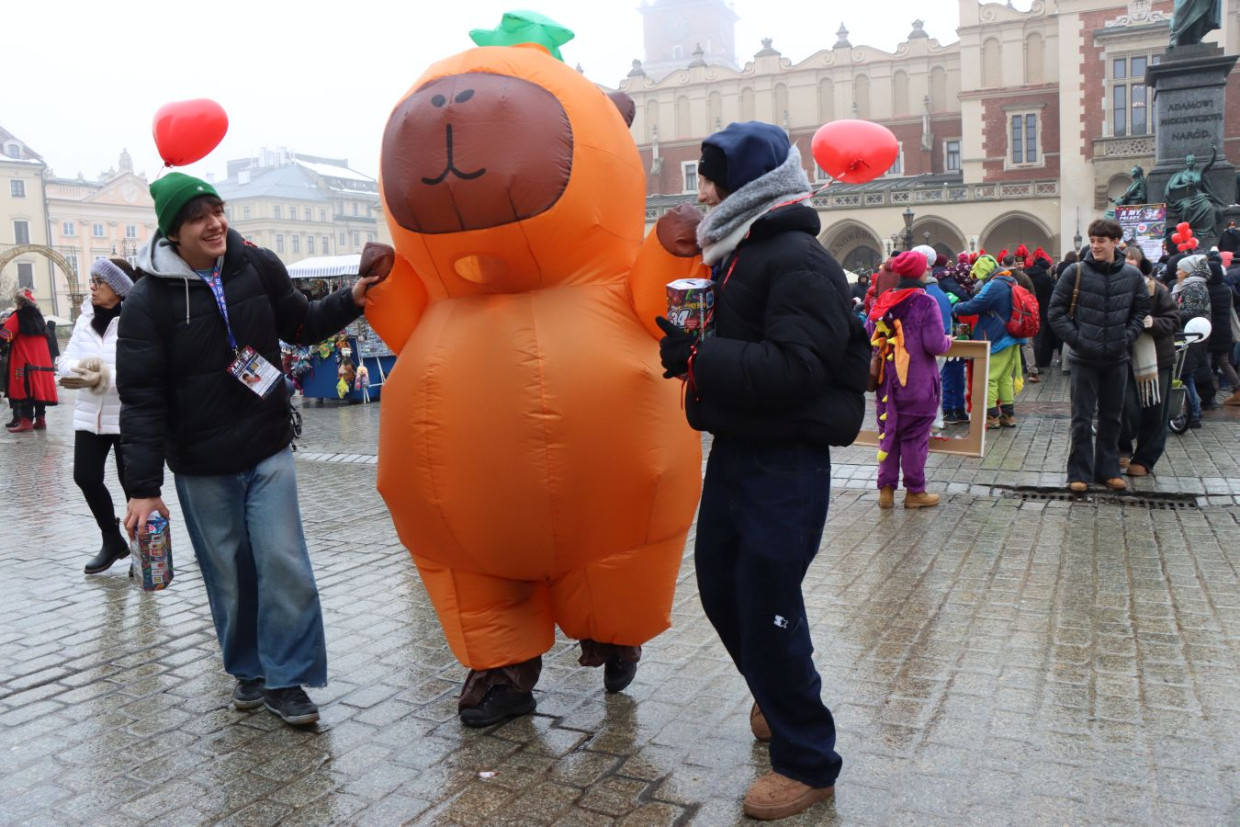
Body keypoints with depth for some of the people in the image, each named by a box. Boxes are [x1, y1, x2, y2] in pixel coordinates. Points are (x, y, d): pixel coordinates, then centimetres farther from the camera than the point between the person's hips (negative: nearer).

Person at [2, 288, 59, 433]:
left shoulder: (18, 316, -6)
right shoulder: (38, 316, 13)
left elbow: (5, 335, -12)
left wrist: (5, 323, 7)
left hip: (25, 361, -6)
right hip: (42, 360, 6)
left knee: (25, 389, -6)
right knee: (40, 388, 7)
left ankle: (26, 420, -10)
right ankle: (40, 419, 9)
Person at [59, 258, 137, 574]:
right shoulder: (85, 320, 9)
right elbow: (67, 362, 3)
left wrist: (105, 378, -28)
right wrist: (84, 369, -18)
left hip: (128, 417, -6)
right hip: (90, 415, 6)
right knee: (86, 477, 9)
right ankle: (113, 540, 30)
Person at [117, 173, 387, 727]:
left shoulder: (257, 266, -2)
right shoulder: (148, 299, -10)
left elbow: (301, 326, 15)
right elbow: (141, 398, -11)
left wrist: (351, 300, -3)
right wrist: (143, 486, -15)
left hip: (268, 451, 2)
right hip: (201, 466, -2)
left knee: (284, 563, -4)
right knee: (229, 575, 8)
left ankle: (285, 679, 10)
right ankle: (248, 669, 29)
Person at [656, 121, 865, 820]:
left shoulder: (800, 261, -15)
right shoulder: (735, 252, 14)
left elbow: (796, 369, -26)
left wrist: (697, 357, -25)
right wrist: (687, 346, 2)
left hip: (784, 465, -9)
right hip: (734, 450, 9)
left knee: (767, 607, -3)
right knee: (721, 589, 18)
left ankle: (808, 763, 16)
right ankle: (780, 700, 42)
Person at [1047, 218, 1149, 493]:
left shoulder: (1132, 275, 0)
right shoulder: (1076, 272, -7)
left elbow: (1141, 311, 11)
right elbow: (1056, 310, -4)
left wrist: (1128, 337, -3)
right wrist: (1075, 338, -11)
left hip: (1117, 359, 3)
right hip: (1084, 358, -3)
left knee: (1112, 418, 12)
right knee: (1082, 419, 2)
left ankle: (1108, 470, 23)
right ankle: (1079, 473, 10)